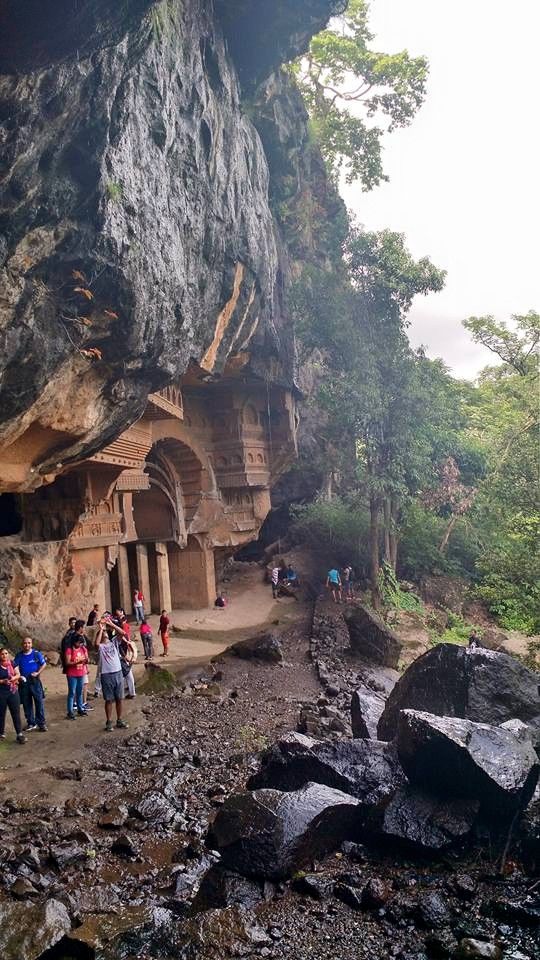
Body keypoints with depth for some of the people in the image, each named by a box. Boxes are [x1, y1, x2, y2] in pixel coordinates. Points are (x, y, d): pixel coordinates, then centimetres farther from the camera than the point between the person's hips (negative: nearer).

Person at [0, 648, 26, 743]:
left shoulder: (12, 664, 3)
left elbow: (18, 674, 5)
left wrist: (14, 678, -15)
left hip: (13, 691, 2)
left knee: (16, 713, -1)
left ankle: (19, 734, 1)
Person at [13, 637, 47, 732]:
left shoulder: (37, 653, -3)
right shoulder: (19, 655, 3)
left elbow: (44, 664, 3)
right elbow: (14, 666, 7)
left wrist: (38, 673, -11)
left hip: (35, 681, -3)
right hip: (23, 682, 3)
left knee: (39, 702, -3)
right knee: (26, 703, 8)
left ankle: (41, 723, 5)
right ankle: (31, 723, 20)